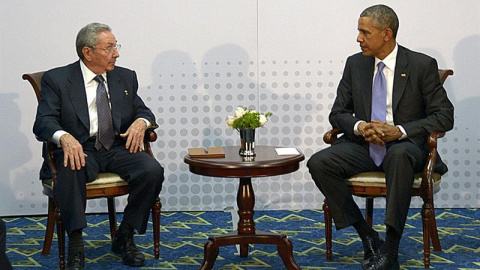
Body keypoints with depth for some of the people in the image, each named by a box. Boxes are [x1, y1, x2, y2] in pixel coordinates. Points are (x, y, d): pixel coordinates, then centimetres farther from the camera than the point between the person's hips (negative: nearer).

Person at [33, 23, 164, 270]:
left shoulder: (126, 77, 14)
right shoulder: (56, 79, 1)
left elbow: (143, 110, 18)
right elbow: (44, 121, -7)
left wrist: (141, 122, -9)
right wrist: (64, 137, -31)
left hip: (118, 148, 4)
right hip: (80, 150, -3)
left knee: (153, 171, -25)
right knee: (70, 172, -38)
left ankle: (125, 237, -8)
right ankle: (75, 247, -27)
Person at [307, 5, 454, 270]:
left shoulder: (422, 65, -5)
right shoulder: (355, 64, 7)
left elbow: (444, 117, -6)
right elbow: (338, 112, 10)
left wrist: (400, 130, -21)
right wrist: (359, 127, -15)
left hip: (404, 145, -4)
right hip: (363, 146, 4)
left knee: (400, 155, -41)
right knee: (319, 163, -23)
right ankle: (367, 236, -14)